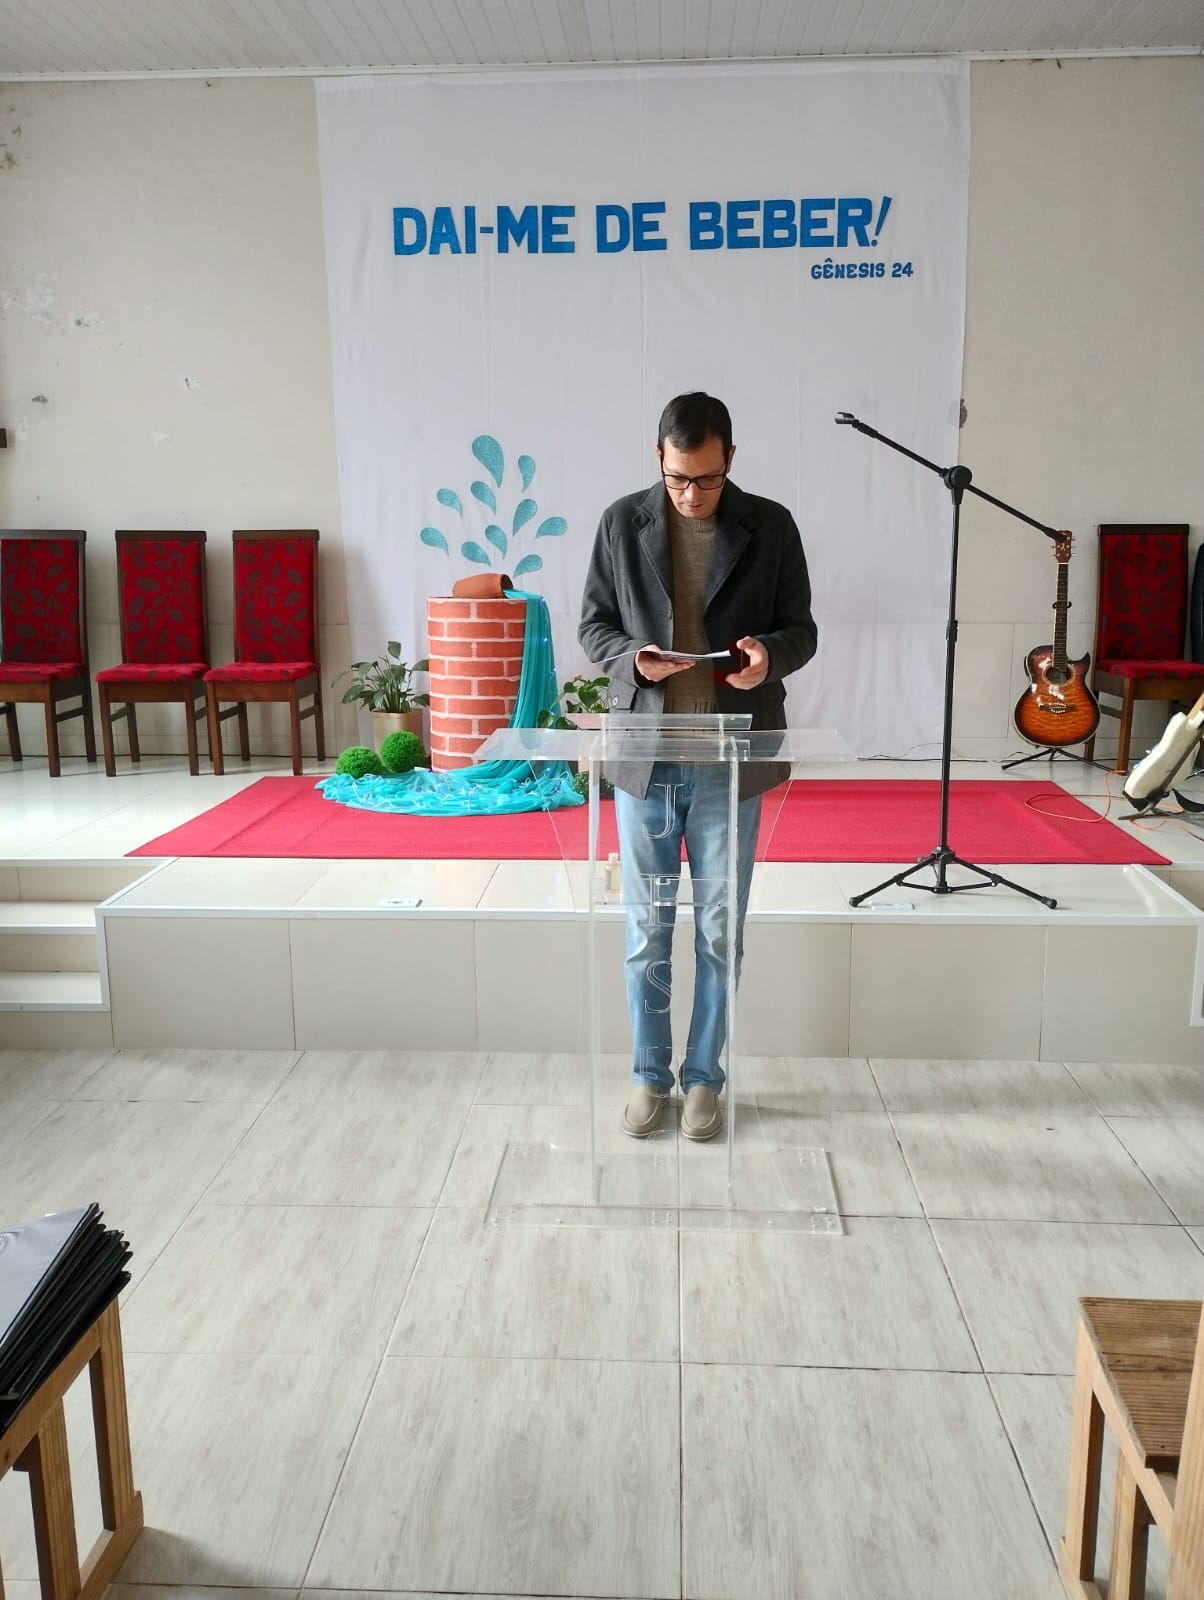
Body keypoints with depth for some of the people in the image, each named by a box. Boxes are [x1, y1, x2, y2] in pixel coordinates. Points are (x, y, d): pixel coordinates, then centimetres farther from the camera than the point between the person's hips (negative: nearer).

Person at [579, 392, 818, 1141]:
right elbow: (594, 623, 7)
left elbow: (801, 629, 4)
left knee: (721, 928, 8)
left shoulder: (771, 526, 0)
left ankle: (705, 1076, 24)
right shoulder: (622, 522, 1)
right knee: (647, 927, 9)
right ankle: (650, 1074, 25)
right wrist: (632, 655, -14)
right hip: (645, 754, 1)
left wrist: (771, 653, -19)